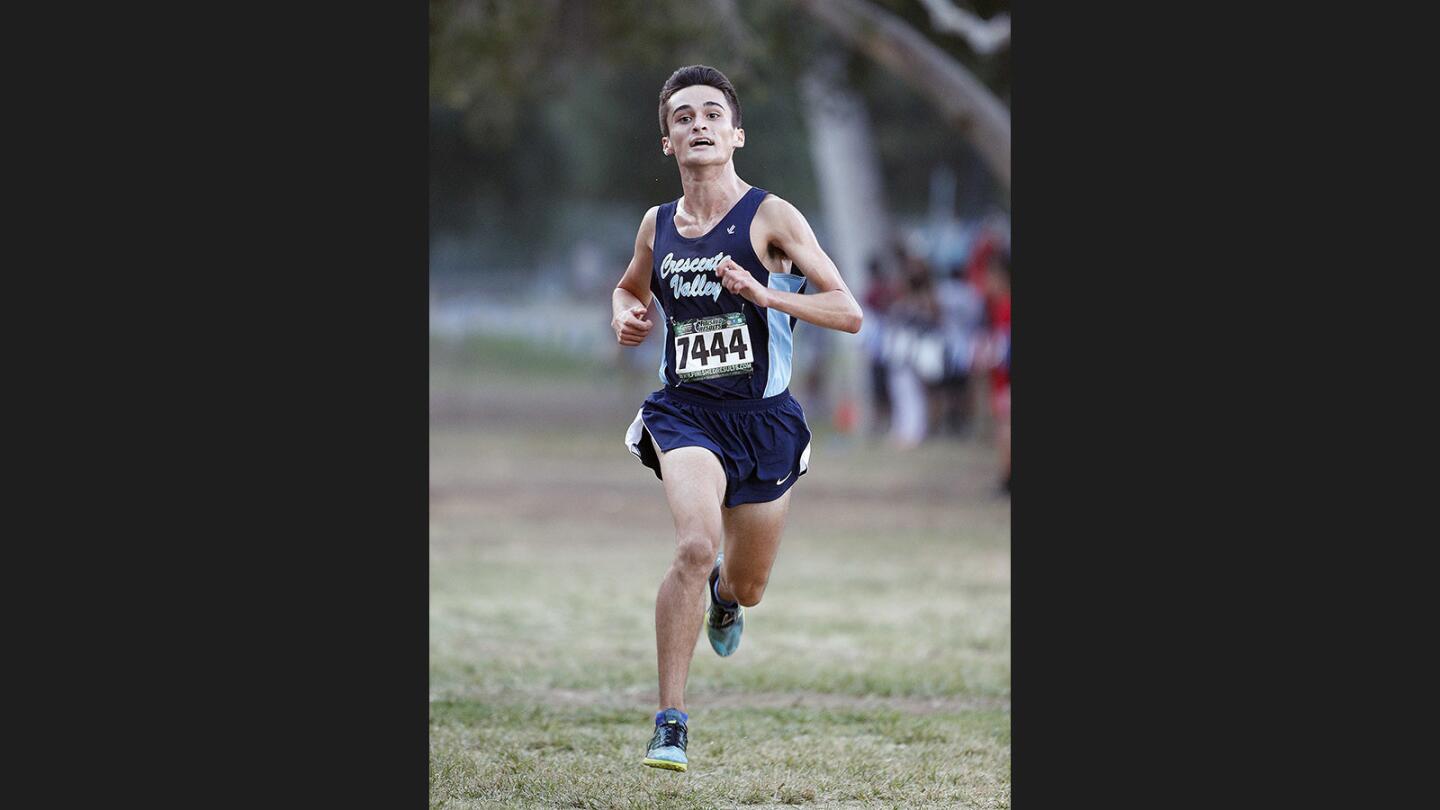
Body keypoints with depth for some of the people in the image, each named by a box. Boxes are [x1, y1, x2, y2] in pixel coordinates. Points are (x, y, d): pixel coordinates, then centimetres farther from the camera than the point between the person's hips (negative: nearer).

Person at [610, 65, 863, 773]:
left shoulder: (769, 217, -6)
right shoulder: (657, 225, 6)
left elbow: (849, 313, -10)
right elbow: (631, 287, 29)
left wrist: (765, 293, -23)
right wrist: (626, 316, 5)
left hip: (762, 416, 0)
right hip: (685, 410, 0)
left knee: (745, 589, 14)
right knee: (695, 546, -27)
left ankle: (722, 595, 55)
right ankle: (670, 723, -21)